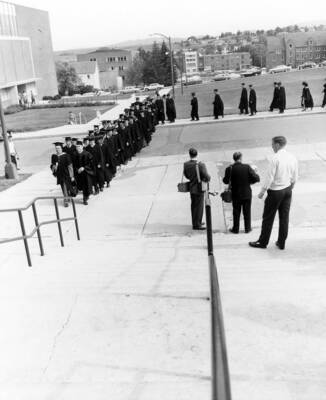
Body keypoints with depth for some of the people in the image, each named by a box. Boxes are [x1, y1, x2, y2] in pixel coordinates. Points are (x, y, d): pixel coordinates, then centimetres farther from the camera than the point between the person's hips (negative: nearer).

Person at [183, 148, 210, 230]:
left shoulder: (186, 164, -8)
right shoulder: (201, 165, -24)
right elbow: (207, 178, -23)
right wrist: (208, 179, -1)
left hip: (191, 188, 6)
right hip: (199, 188, -6)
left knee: (194, 205, 20)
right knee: (199, 206, 6)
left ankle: (196, 222, 34)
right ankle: (197, 225, 13)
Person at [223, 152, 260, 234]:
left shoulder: (230, 169, -13)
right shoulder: (247, 167, -12)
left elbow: (226, 181, -11)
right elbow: (257, 179, -14)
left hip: (236, 194, 0)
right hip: (247, 194, 0)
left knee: (236, 212, 14)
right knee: (247, 212, 14)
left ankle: (235, 229, 22)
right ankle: (247, 228, 24)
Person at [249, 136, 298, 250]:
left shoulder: (275, 158, -19)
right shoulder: (292, 158, 1)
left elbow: (269, 177, -18)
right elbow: (295, 178, 8)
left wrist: (262, 192, -8)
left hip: (275, 191, -6)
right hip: (287, 190, 7)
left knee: (268, 217, 7)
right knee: (284, 217, 13)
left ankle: (263, 242, 19)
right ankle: (281, 243, 23)